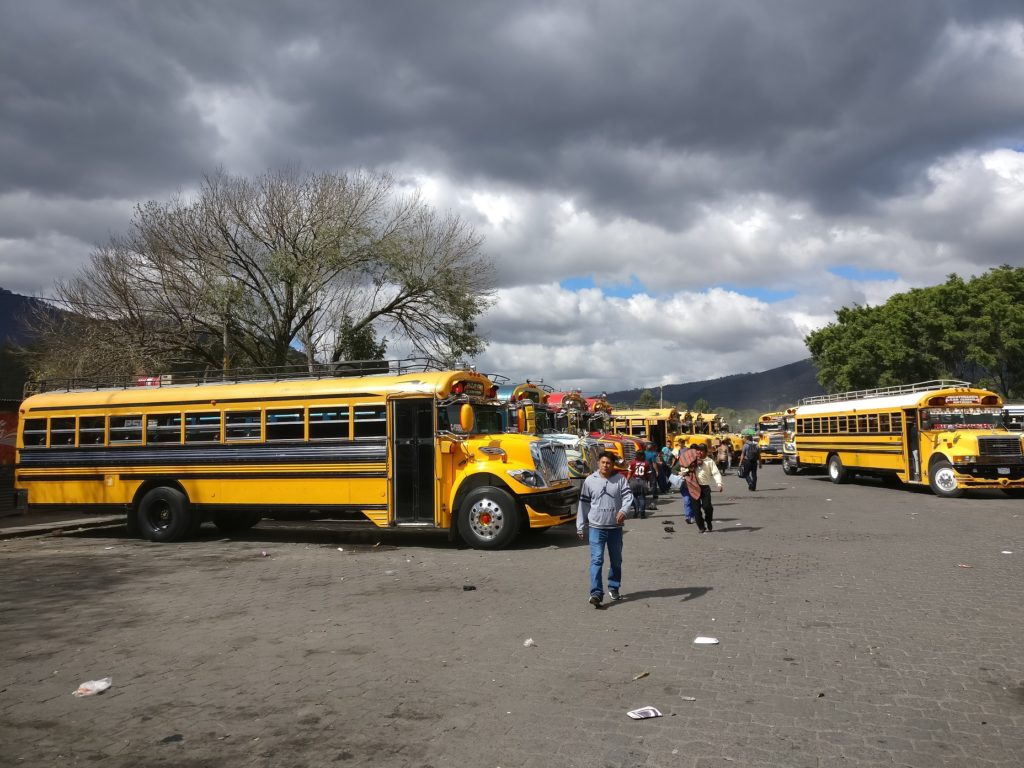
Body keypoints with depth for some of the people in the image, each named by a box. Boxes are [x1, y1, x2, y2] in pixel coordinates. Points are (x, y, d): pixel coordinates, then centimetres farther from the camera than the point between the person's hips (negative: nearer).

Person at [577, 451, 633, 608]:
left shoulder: (620, 479, 0)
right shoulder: (590, 481, 1)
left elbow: (628, 496, -12)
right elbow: (584, 504, 6)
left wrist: (623, 510, -33)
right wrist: (580, 526, 7)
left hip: (616, 527, 2)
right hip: (596, 526, -2)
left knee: (616, 560, 15)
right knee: (596, 560, -12)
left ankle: (613, 588, 33)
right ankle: (596, 593, -14)